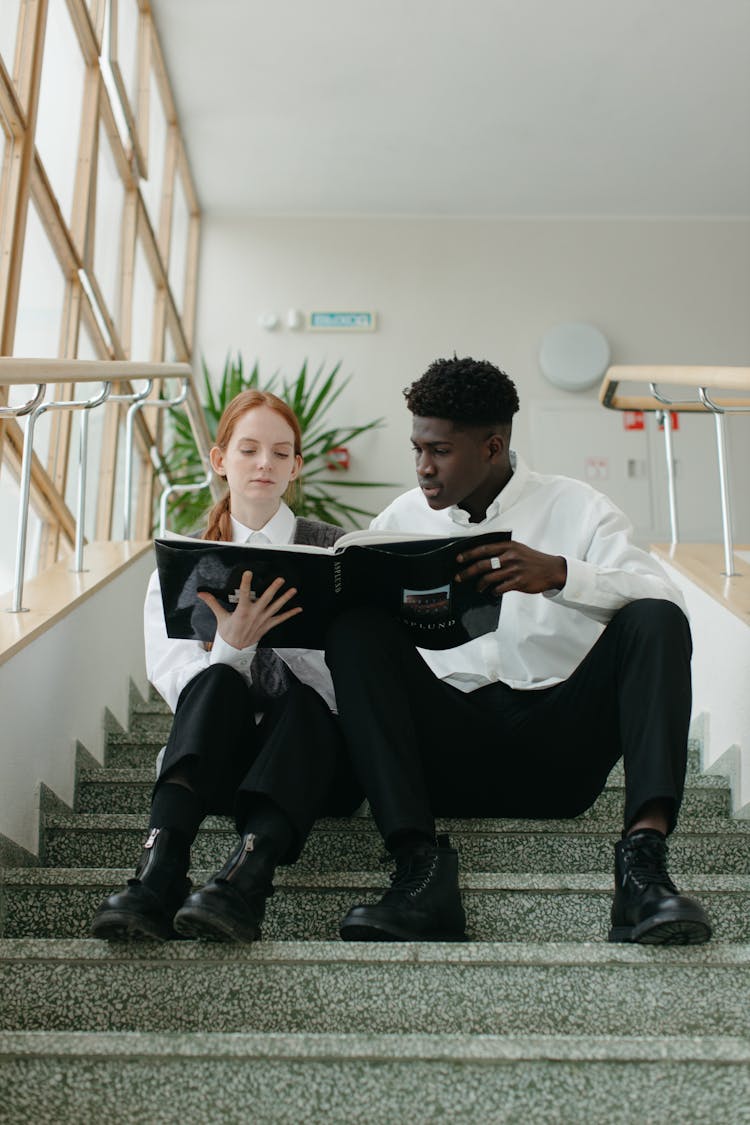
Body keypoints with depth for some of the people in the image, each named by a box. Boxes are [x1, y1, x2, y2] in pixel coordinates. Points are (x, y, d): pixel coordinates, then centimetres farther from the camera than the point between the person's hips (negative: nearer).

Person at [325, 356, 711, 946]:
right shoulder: (401, 521, 15)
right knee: (356, 630, -20)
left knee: (654, 621, -21)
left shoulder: (576, 507, 7)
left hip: (559, 745, -1)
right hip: (451, 752, 2)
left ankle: (644, 855, -35)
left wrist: (558, 573, -24)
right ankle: (421, 867, -33)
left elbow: (663, 599, -9)